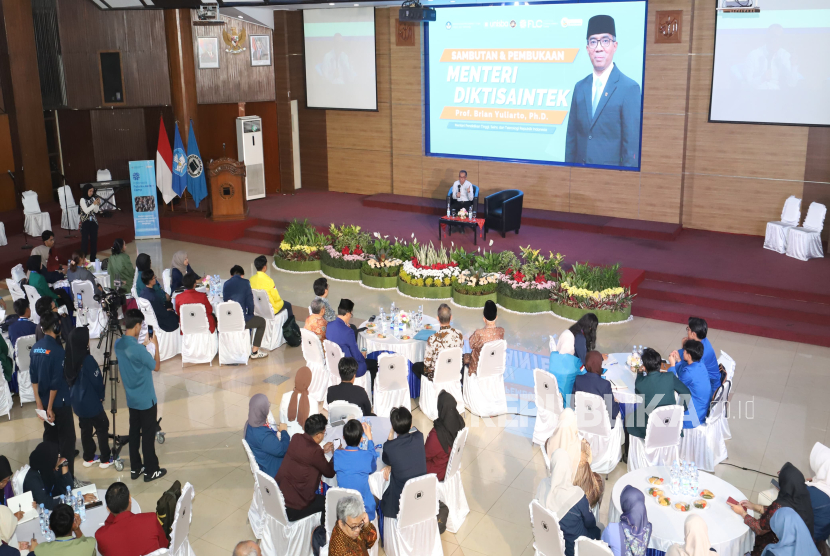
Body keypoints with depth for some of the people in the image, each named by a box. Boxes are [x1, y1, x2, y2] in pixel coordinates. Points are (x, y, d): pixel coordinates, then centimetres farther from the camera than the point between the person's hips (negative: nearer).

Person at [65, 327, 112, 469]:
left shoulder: (68, 359, -3)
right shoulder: (88, 360, -23)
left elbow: (68, 379, 8)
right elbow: (97, 381, -16)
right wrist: (101, 395, 2)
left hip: (77, 401, 7)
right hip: (91, 402, -7)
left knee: (85, 429, 18)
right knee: (102, 427, 8)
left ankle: (88, 458, 27)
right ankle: (105, 459, 13)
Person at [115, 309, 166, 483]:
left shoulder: (118, 344, -2)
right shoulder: (138, 348, -26)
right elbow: (156, 367, -12)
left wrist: (144, 345, 14)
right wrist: (155, 346, -5)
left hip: (131, 399, 8)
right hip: (146, 399, -8)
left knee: (134, 432, 16)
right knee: (148, 435, 4)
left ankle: (135, 468, 26)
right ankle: (151, 471, 14)